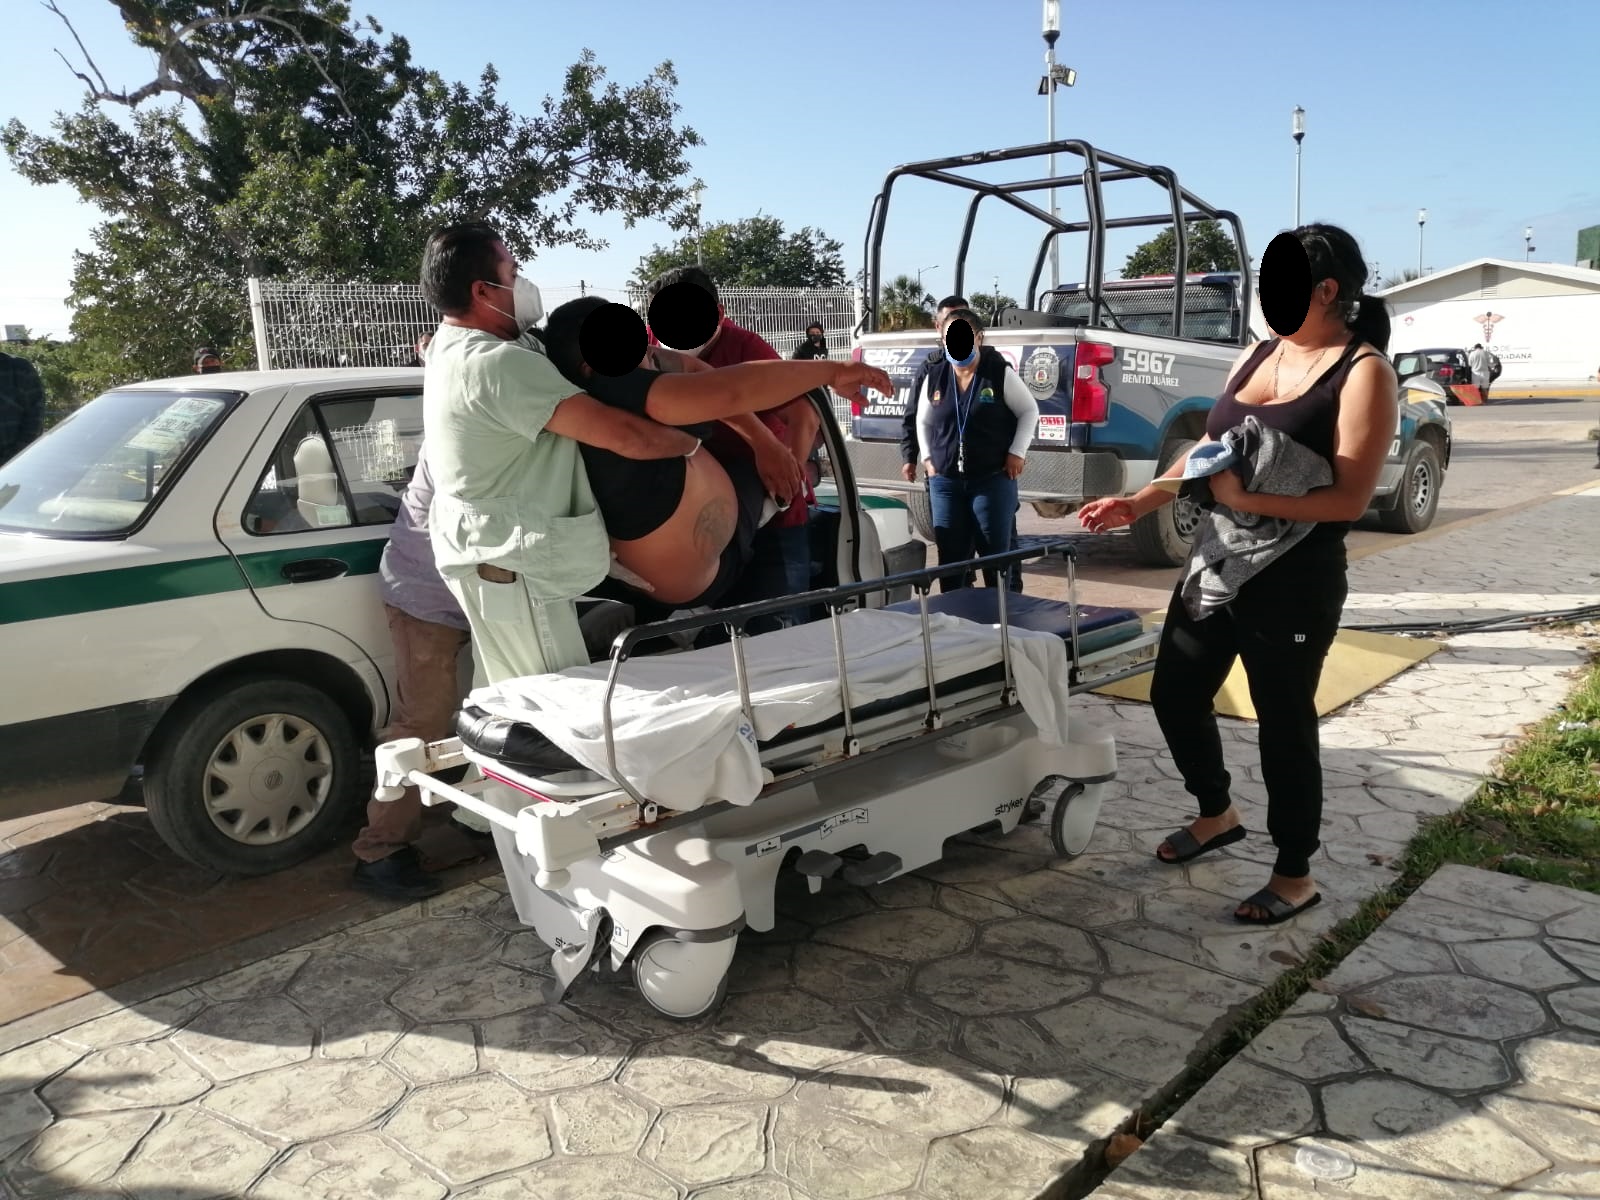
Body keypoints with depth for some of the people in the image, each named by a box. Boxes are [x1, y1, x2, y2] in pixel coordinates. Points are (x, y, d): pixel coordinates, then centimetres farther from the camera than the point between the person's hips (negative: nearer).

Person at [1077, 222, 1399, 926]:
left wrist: (1248, 499, -28)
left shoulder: (1363, 373, -12)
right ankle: (1216, 814, 41)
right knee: (1176, 694, 15)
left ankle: (1295, 875, 24)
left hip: (1294, 586, -7)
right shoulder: (1255, 355, 9)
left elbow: (1349, 498, -19)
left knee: (1284, 722, 4)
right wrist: (1140, 503, 6)